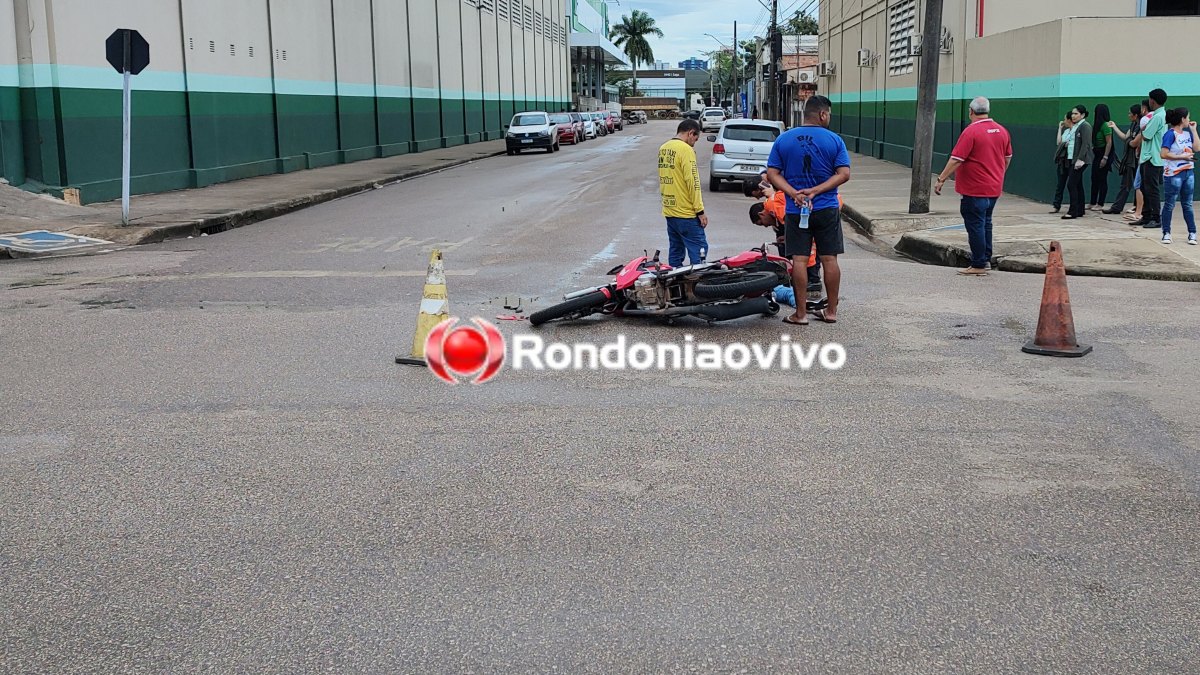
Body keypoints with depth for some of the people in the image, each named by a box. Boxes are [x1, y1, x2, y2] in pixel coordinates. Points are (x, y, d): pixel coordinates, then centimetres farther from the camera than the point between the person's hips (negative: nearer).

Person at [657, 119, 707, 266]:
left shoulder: (663, 148, 12)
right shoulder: (686, 149, -13)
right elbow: (692, 181, -17)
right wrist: (700, 210, -14)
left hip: (668, 210, 9)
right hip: (686, 212, -8)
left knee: (675, 251, 13)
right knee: (699, 249, -6)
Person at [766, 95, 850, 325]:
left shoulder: (783, 139, 2)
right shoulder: (834, 140, -3)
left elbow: (772, 173, -3)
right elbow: (844, 174, -9)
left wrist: (794, 193, -12)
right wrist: (815, 191, -12)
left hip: (795, 211, 1)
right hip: (827, 210, 0)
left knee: (799, 260, 2)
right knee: (829, 259, 8)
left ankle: (800, 313, 4)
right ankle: (831, 311, 15)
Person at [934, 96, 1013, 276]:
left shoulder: (971, 131, -16)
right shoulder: (1002, 131, 7)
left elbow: (956, 160, -18)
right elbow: (1008, 158, 17)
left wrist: (941, 179, -13)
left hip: (975, 189, -7)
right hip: (994, 188, 8)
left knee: (975, 225, -2)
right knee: (986, 223, 20)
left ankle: (979, 266, 1)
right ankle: (986, 259, 25)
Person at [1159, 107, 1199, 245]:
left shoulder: (1187, 133, 11)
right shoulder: (1170, 134, -12)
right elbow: (1164, 154, -18)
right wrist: (1182, 156, -16)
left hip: (1188, 172, 7)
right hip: (1173, 174, -7)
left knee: (1187, 205, 12)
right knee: (1169, 205, 2)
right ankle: (1166, 233, 9)